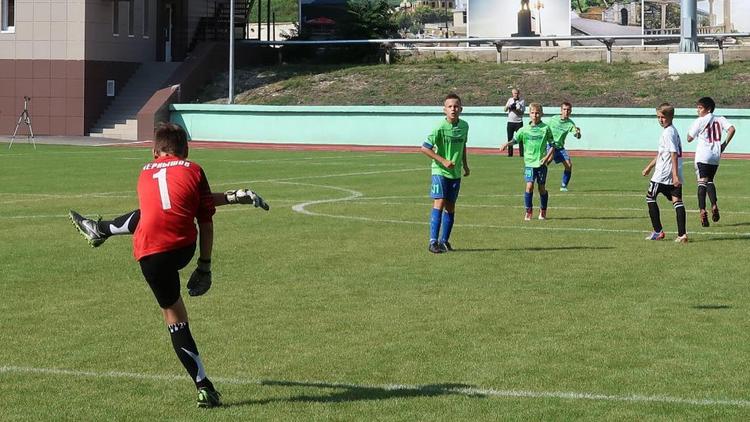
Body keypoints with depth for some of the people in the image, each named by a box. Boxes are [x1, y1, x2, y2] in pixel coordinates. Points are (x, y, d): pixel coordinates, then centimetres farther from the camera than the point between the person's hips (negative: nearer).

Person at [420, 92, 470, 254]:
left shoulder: (464, 126, 2)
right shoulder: (440, 128, -16)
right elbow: (424, 148, -16)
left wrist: (465, 165, 20)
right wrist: (443, 161, -18)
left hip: (455, 173, 6)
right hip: (440, 172, -6)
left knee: (450, 207, 8)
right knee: (439, 203, -14)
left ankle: (444, 241, 17)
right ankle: (433, 241, -15)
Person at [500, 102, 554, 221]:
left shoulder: (545, 128, -1)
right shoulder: (525, 130, 4)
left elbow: (552, 145, 3)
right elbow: (515, 139, 4)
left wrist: (547, 156, -9)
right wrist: (507, 144, -17)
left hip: (541, 163, -1)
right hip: (529, 162, 1)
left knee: (541, 188, 6)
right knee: (529, 186, -11)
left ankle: (543, 211, 23)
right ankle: (528, 211, 0)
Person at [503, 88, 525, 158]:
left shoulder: (522, 101, 0)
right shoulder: (510, 100, 10)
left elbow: (522, 112, -7)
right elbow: (505, 110, 4)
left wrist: (515, 109, -21)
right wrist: (508, 106, -17)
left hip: (519, 122, -3)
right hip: (510, 122, 3)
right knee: (510, 138, 4)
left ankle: (521, 154, -4)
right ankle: (510, 154, 9)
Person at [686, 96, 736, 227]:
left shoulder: (699, 121, -3)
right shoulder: (720, 119, 10)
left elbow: (689, 139, 0)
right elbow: (731, 129, -6)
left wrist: (690, 130, 20)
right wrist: (724, 144, 2)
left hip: (703, 155, -5)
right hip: (716, 155, 5)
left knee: (702, 181, -9)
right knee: (710, 180, 20)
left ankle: (703, 210, -22)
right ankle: (714, 205, 1)